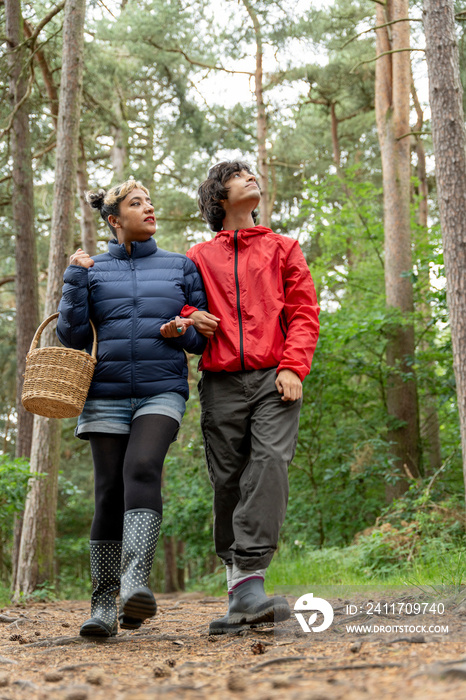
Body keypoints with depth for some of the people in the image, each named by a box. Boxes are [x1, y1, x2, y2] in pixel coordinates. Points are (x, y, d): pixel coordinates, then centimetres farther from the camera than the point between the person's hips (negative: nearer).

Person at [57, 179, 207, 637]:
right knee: (109, 492, -2)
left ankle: (136, 583, -36)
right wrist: (75, 279, -2)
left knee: (142, 470, -25)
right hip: (106, 394, 1)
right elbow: (71, 336, 5)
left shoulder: (181, 267, 13)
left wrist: (182, 332, -7)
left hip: (162, 391, -1)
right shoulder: (93, 270, 12)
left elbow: (206, 335, 15)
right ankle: (103, 605, 4)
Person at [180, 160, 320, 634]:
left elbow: (304, 313, 10)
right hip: (221, 382, 1)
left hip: (273, 378, -1)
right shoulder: (199, 257, 18)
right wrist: (189, 318, 2)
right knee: (227, 482, -2)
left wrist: (292, 367, -6)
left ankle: (250, 581, -27)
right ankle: (239, 590, 6)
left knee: (270, 463, -21)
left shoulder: (283, 249, 18)